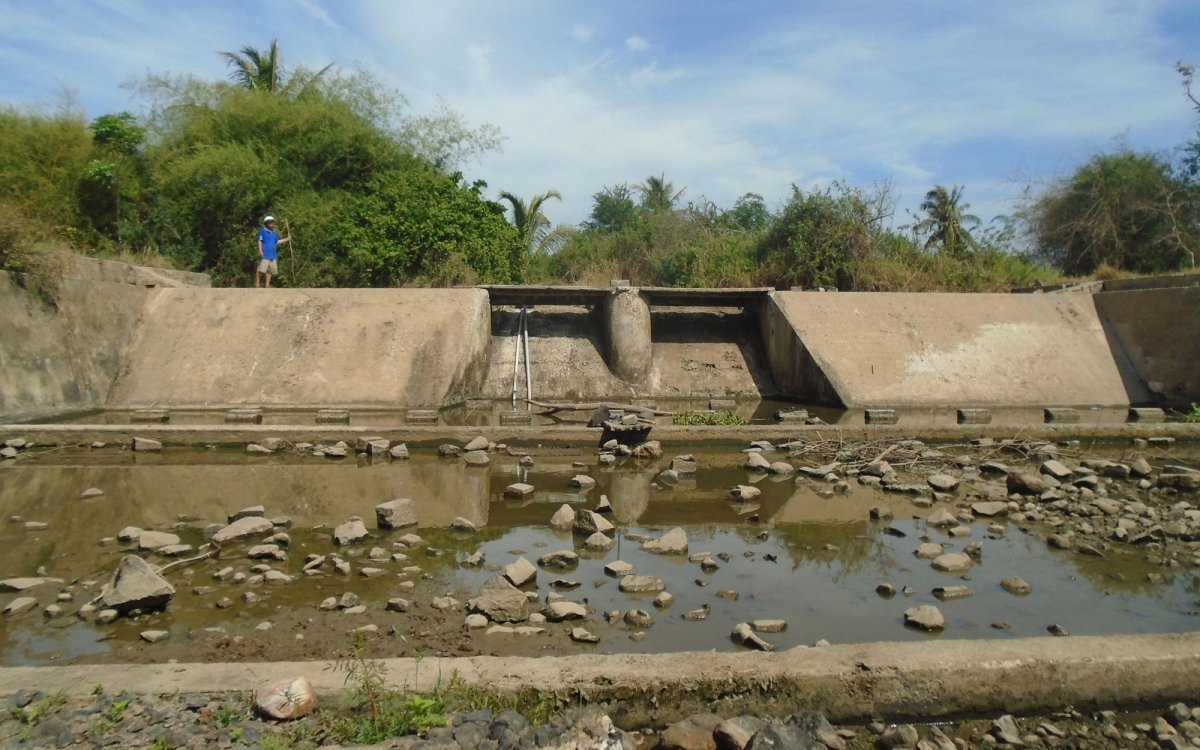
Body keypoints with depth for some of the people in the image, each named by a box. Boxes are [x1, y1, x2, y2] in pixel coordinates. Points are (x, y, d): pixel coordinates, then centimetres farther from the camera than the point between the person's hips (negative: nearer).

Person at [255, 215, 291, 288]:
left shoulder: (274, 233, 16)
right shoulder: (262, 231, -3)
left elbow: (277, 242, 26)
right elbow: (259, 241, -6)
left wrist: (286, 239, 23)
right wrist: (260, 251, -15)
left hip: (273, 255, 7)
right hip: (265, 255, -7)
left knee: (271, 271, 8)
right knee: (261, 270, -10)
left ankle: (267, 285, 15)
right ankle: (256, 284, -4)